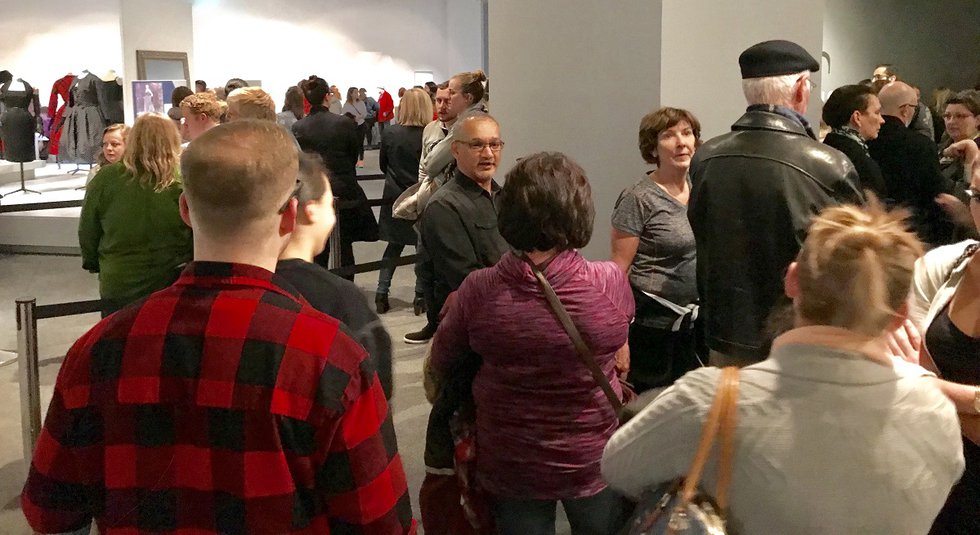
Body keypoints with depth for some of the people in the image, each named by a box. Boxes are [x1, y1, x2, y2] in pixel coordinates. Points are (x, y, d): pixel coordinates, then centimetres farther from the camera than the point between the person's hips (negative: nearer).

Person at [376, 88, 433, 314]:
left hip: (395, 195, 3)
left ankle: (382, 293, 9)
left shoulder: (389, 134, -6)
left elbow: (383, 165, 7)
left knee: (394, 244, 14)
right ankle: (421, 294, 14)